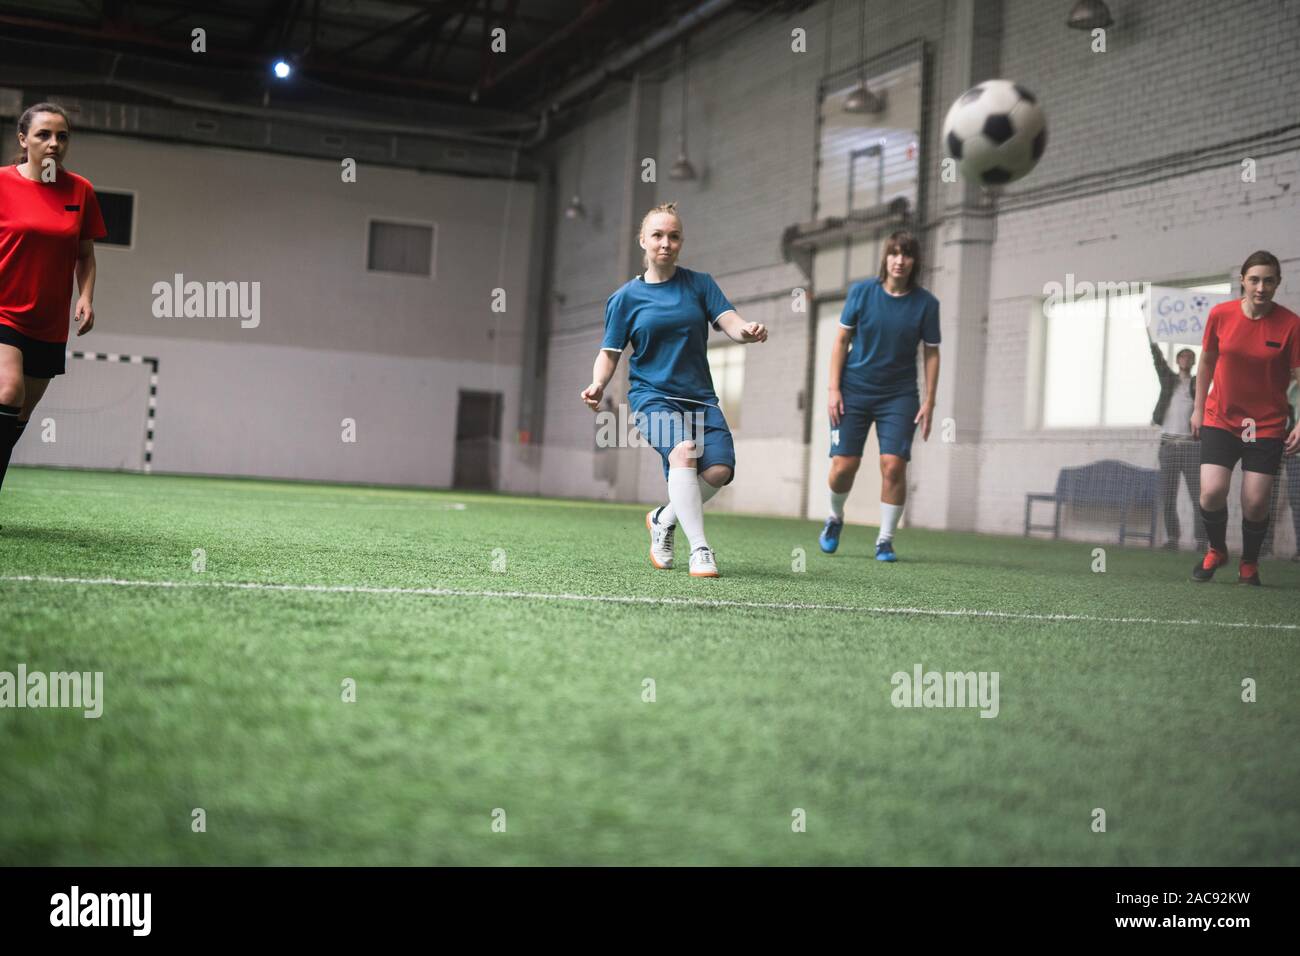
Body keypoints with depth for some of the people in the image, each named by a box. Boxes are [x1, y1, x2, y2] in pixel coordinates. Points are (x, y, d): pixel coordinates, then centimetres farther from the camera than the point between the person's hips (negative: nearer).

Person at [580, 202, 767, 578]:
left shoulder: (699, 283, 8)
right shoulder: (626, 297, 5)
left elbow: (728, 320, -4)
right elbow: (610, 352, 7)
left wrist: (745, 330, -28)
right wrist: (598, 384, -14)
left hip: (699, 396, 3)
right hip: (652, 394, -2)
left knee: (719, 469, -18)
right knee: (683, 450, -32)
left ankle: (664, 518, 11)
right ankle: (699, 549, -29)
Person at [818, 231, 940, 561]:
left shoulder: (926, 303, -3)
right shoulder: (861, 292, -3)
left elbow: (931, 354, 3)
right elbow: (841, 341, 2)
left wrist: (929, 401, -3)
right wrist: (834, 389, -4)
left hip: (899, 396, 0)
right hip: (854, 390, 0)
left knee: (894, 465, -12)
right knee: (844, 464, -4)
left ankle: (885, 540, 3)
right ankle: (835, 518, 27)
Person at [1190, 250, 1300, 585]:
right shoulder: (1220, 314, -5)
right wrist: (1198, 409, 12)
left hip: (1267, 425, -1)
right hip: (1220, 419, 1)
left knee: (1256, 503, -5)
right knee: (1212, 492, -13)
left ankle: (1249, 564, 23)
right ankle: (1216, 550, 18)